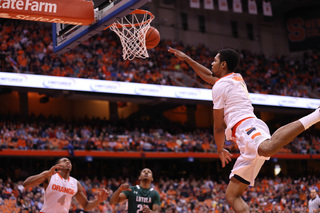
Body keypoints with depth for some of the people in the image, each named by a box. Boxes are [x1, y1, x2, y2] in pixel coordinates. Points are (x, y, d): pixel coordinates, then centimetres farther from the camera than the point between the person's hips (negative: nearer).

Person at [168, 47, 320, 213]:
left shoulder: (220, 86, 5)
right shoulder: (237, 78, 31)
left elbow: (219, 126, 7)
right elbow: (209, 76, 50)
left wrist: (220, 150, 22)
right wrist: (186, 59, 55)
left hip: (246, 128, -9)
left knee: (267, 149, -46)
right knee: (232, 195, 7)